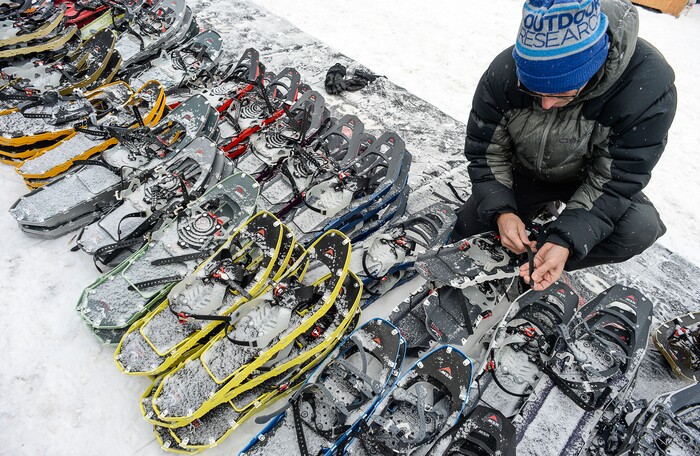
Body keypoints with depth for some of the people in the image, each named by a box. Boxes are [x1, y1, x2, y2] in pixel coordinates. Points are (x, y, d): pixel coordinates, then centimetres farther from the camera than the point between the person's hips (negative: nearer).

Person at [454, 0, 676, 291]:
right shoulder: (503, 72, -27)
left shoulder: (647, 85, -32)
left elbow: (615, 179, -27)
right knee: (467, 232, -8)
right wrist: (501, 211, -32)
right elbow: (485, 153, -17)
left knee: (641, 228, -29)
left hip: (588, 180, -1)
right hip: (523, 174, 2)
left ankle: (536, 267, -10)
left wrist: (566, 242, -40)